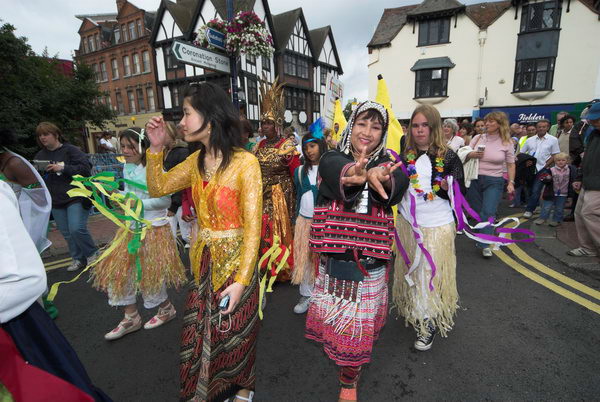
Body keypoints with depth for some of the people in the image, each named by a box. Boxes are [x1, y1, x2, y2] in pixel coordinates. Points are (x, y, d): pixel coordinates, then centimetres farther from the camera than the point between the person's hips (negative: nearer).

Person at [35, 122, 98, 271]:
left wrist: (62, 168, -20)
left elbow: (86, 169, -14)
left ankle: (92, 254, 9)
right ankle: (78, 259, 23)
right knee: (67, 234, 10)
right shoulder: (40, 155, 12)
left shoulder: (71, 150, -5)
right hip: (56, 201, 6)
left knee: (76, 229, -14)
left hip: (76, 198, -6)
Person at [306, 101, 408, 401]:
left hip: (370, 260, 0)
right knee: (336, 315, 17)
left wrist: (382, 179, -48)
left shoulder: (386, 165, 0)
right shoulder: (332, 158, -3)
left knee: (359, 321, 11)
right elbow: (335, 170, -28)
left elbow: (400, 183, -23)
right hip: (334, 256, 0)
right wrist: (359, 173, -52)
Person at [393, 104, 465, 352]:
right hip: (407, 224, 4)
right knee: (410, 270, 13)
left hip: (437, 226, -3)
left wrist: (447, 188, -23)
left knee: (431, 272, 4)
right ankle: (414, 312, 32)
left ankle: (430, 322, 19)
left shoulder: (447, 156, -6)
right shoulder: (406, 156, 3)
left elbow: (460, 192, -3)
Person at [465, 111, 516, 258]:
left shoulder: (507, 142, -1)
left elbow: (511, 164, 4)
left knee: (488, 212, -10)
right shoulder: (477, 138, 2)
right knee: (477, 212, 9)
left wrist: (511, 182, -2)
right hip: (474, 180, 2)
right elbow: (464, 156, 6)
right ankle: (480, 239, 26)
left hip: (494, 182, -2)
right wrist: (472, 154, -15)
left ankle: (484, 244, -3)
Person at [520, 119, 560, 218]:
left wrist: (545, 165, -9)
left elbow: (555, 155, 1)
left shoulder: (553, 140, 2)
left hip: (542, 169, -3)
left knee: (535, 190, -9)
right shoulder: (530, 140, 9)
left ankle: (529, 210, -2)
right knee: (530, 189, 9)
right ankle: (535, 205, 27)